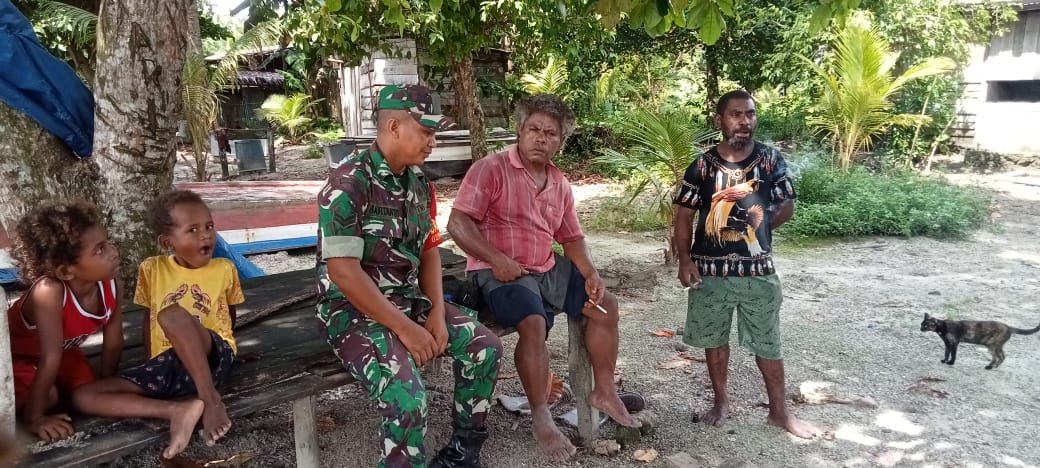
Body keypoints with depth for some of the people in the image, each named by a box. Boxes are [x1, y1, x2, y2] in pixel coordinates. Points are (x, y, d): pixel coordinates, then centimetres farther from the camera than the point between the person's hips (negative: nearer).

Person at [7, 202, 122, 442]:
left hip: (62, 350, 5)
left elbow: (113, 343, -12)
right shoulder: (50, 291, -42)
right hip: (13, 353, -5)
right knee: (48, 397, -23)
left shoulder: (111, 285, -26)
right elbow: (50, 359, -39)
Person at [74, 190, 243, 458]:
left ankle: (211, 400, -31)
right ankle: (178, 410, -28)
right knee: (85, 397, -14)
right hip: (166, 364, 4)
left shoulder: (224, 269, 4)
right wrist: (150, 365, 14)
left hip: (212, 357, -4)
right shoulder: (151, 269, 8)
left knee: (171, 315, -34)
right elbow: (149, 318, 19)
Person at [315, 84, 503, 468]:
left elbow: (429, 250, 10)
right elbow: (344, 272, -24)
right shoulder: (347, 184, -21)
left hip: (408, 298, 8)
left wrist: (437, 313, -5)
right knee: (406, 392, -30)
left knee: (484, 345, 0)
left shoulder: (419, 182, 4)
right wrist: (405, 328, -23)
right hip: (354, 309, -8)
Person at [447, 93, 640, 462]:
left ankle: (604, 392, 17)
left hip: (548, 268, 8)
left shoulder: (560, 184, 12)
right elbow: (457, 223, -17)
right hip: (499, 272, -8)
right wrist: (496, 259, -26)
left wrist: (590, 272, 0)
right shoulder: (490, 169, -11)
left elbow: (572, 237, 17)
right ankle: (541, 418, -17)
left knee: (605, 304, 5)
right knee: (534, 323, -32)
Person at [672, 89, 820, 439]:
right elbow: (684, 216, -1)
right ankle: (721, 402, 31)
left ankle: (779, 411, 24)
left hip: (758, 269, 0)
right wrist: (685, 259, -10)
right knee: (714, 339, 13)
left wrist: (757, 227, 0)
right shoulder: (702, 166, -3)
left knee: (768, 344, 8)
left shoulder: (771, 160, -1)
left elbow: (787, 207, 7)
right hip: (710, 269, 0)